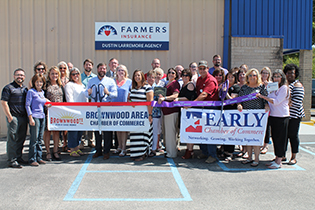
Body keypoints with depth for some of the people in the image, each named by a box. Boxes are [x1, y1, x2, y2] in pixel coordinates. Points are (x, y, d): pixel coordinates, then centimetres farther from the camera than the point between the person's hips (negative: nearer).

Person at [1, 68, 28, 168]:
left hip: (23, 118, 6)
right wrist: (9, 117, -13)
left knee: (21, 139, 12)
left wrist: (28, 115, 13)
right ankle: (11, 161, 5)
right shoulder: (8, 88, -4)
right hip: (13, 118, -6)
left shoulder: (25, 89, 15)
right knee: (12, 139, -1)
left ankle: (18, 158, 24)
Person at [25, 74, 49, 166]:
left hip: (42, 117, 7)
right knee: (34, 139, -5)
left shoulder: (42, 92, 15)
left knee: (40, 139, 10)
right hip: (34, 117, -7)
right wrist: (31, 118, -13)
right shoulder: (31, 92, -4)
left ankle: (39, 158, 18)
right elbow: (27, 105, -8)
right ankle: (32, 159, 3)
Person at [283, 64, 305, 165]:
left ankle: (294, 157, 13)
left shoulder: (297, 85, -6)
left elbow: (296, 101, -17)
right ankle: (282, 155, 18)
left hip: (293, 115, -6)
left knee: (293, 135, 2)